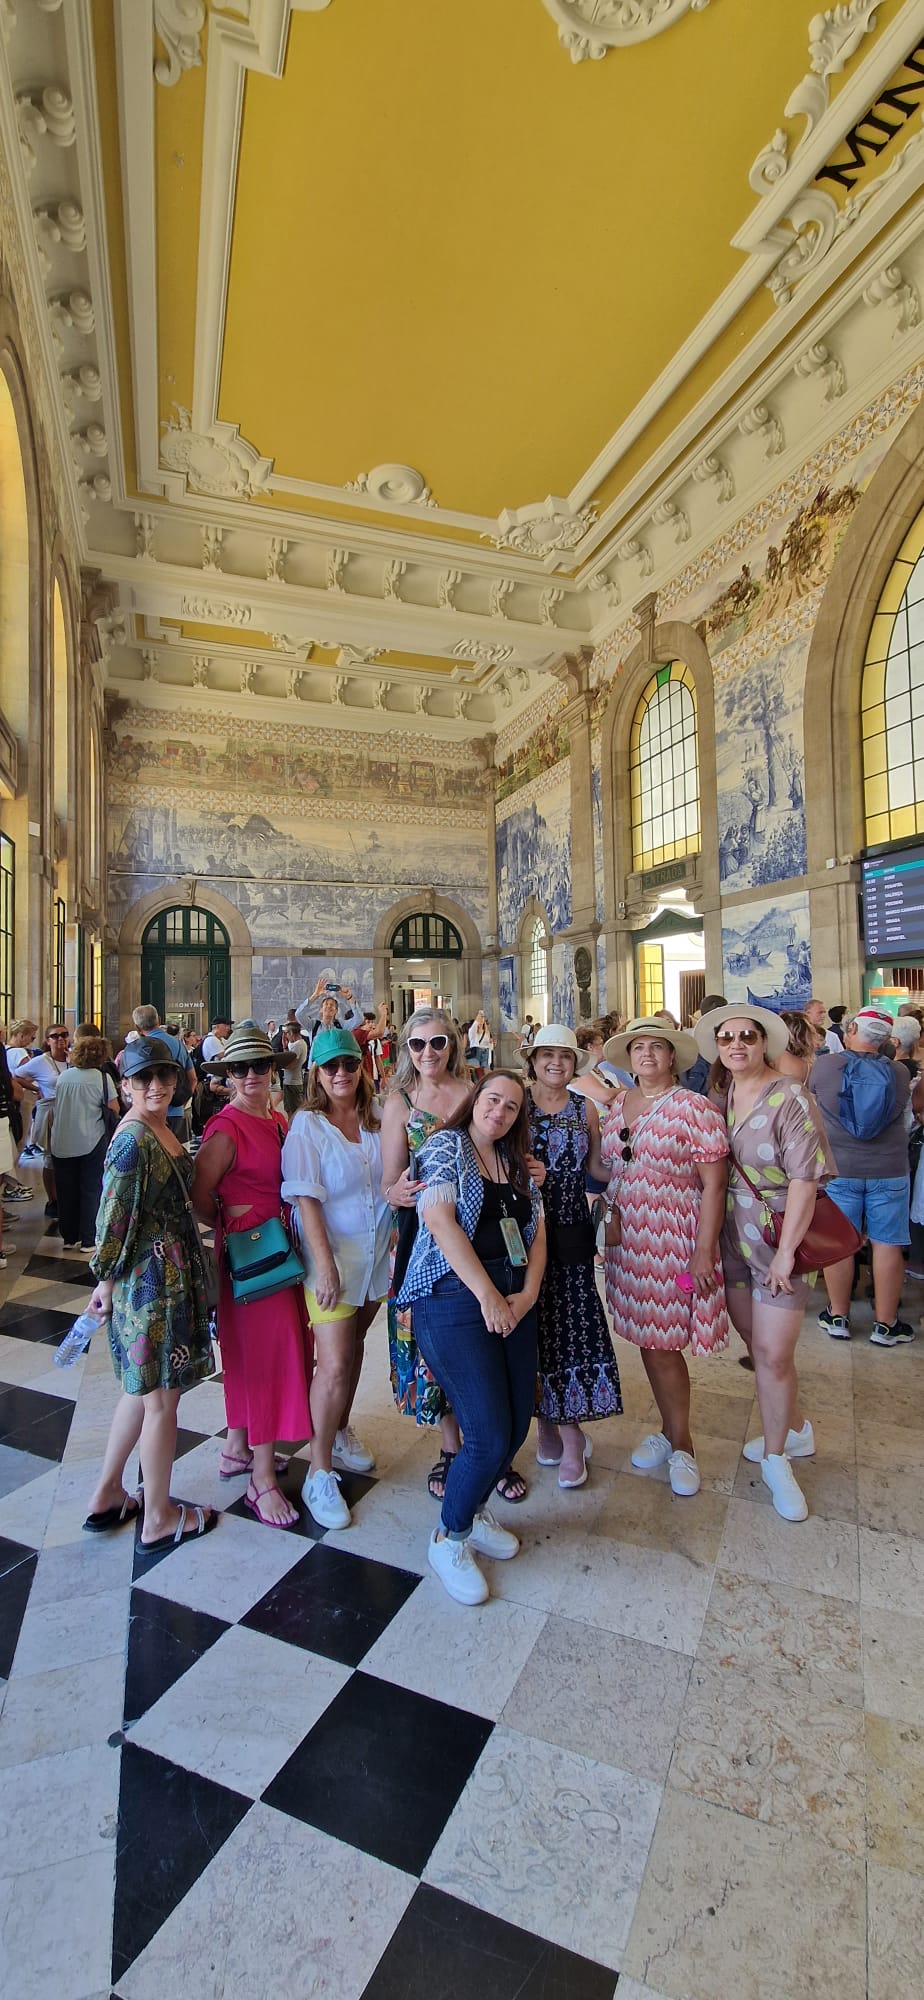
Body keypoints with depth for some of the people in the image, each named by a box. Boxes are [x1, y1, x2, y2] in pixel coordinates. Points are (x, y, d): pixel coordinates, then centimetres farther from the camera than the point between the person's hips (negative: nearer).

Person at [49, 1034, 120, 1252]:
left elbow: (58, 1105, 15)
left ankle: (69, 1237, 22)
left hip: (61, 1143, 4)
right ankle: (88, 1239, 9)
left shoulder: (64, 1076, 3)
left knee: (66, 1191, 13)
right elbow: (115, 1109, -7)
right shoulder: (102, 1077, -10)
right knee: (91, 1191, 6)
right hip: (92, 1142, -4)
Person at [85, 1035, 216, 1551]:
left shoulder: (161, 1128, 6)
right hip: (152, 1280, -9)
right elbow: (114, 1218, -19)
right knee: (161, 1397, 7)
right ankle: (158, 1519, 25)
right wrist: (107, 1281, -10)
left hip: (173, 1273, 9)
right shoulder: (134, 1141, -22)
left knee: (143, 1387, 22)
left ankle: (108, 1495, 39)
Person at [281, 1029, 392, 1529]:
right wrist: (325, 1265, -19)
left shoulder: (375, 1119, 2)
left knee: (353, 1346, 21)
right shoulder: (307, 1125, -12)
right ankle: (320, 1472, 14)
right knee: (334, 1365, -4)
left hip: (377, 1255, 5)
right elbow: (307, 1199, -16)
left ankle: (341, 1431, 43)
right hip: (332, 1257, -5)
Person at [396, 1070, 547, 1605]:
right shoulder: (447, 1146, -4)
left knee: (518, 1424, 8)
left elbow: (537, 1233, 12)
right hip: (456, 1299, -7)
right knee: (490, 1436, -8)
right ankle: (449, 1538, 18)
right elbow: (439, 1220, -16)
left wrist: (527, 1295, -4)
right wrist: (488, 1295, -16)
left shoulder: (518, 1164, 15)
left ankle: (473, 1510, 35)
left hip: (515, 1302, 7)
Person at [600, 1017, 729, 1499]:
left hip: (674, 1239, -5)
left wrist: (704, 1250, -16)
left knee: (662, 1343, 2)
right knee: (646, 1339, 14)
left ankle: (681, 1444, 25)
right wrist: (608, 1218, 10)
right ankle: (669, 1431, 34)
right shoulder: (618, 1105, 7)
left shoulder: (693, 1107, -11)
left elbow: (713, 1184, -13)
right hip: (628, 1239, 5)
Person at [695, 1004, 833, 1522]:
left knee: (773, 1355, 0)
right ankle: (796, 1429, 41)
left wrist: (786, 1252, -19)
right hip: (730, 1240, 6)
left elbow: (805, 1180, -18)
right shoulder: (718, 1096, 3)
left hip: (778, 1240, -5)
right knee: (756, 1344, 17)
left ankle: (776, 1458, 23)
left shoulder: (790, 1098, -15)